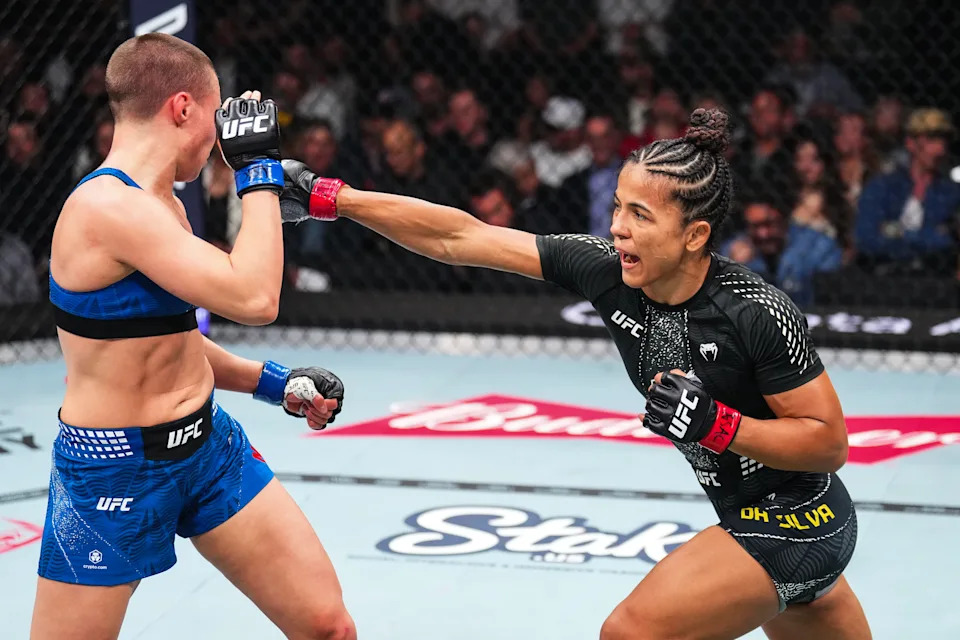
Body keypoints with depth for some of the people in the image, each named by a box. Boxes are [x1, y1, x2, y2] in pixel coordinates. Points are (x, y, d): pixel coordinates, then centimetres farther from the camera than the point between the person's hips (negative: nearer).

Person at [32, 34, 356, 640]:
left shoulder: (162, 202, 7)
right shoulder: (108, 205, -24)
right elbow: (253, 298, -30)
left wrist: (273, 382, 20)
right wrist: (259, 170, -20)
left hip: (208, 444, 9)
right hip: (116, 471, -9)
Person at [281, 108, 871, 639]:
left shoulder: (757, 312, -27)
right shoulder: (606, 269, -11)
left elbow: (829, 443, -19)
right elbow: (458, 238, -11)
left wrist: (713, 424, -31)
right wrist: (329, 196, -14)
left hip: (790, 527, -7)